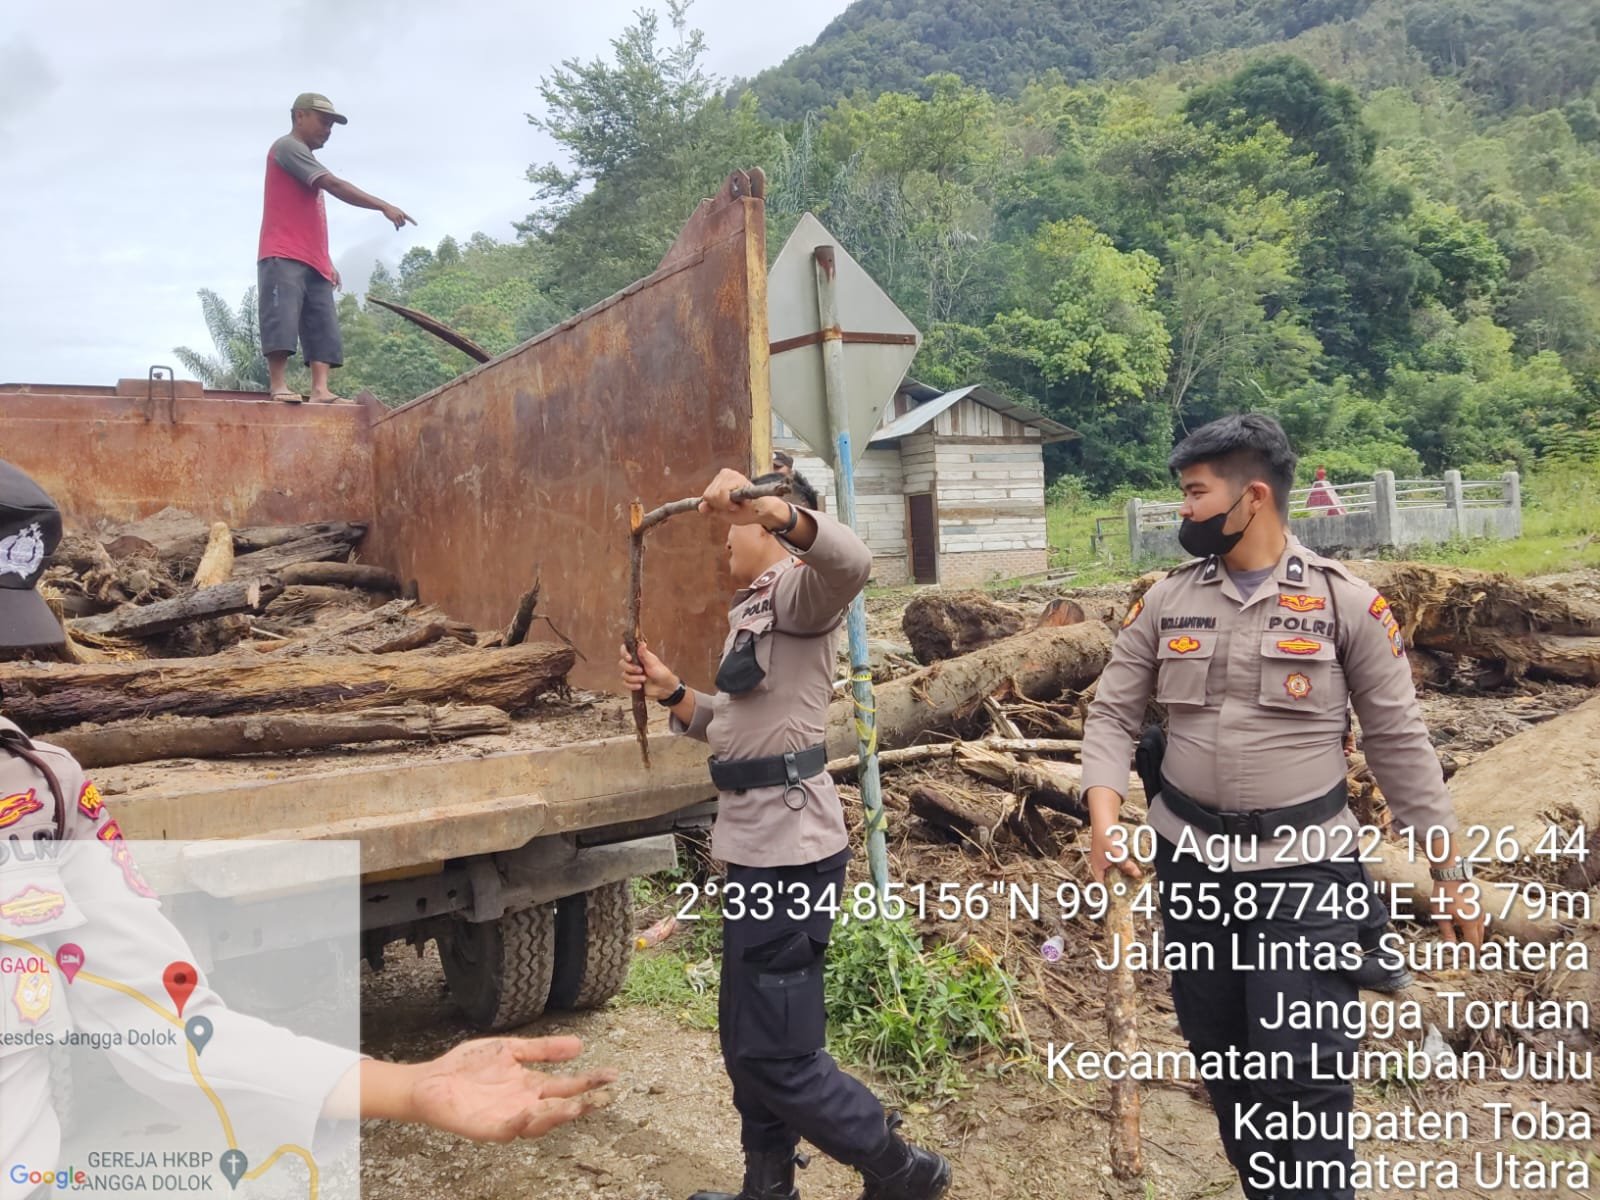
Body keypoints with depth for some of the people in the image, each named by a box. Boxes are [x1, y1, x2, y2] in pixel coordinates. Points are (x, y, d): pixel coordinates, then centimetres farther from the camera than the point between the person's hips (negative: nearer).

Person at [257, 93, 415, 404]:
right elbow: (333, 184, -13)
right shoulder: (288, 147, -1)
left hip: (312, 262, 9)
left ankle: (321, 389, -10)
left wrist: (327, 262, 20)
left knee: (323, 329, -3)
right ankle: (278, 386, -16)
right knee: (282, 320, -16)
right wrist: (383, 206, -15)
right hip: (283, 257, -9)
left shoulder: (305, 159, 27)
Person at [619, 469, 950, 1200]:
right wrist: (670, 691, 13)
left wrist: (768, 507, -48)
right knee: (747, 1040, 19)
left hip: (788, 846, -10)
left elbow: (851, 563, -37)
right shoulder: (752, 610, 18)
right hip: (758, 843, 10)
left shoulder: (797, 593, -12)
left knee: (775, 1053, -2)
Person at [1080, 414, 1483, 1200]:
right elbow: (1113, 713, 2)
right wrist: (1104, 815, -14)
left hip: (1305, 869, -3)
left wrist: (1451, 871, 1)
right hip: (1192, 865, 4)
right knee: (1222, 1062, 16)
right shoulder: (1166, 601, 1)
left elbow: (1400, 743, -2)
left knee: (1301, 1072, -5)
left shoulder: (1347, 603, -6)